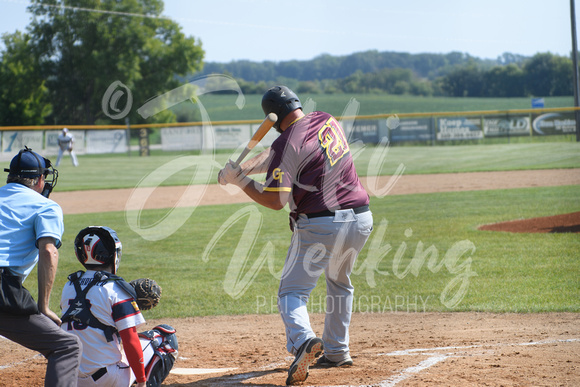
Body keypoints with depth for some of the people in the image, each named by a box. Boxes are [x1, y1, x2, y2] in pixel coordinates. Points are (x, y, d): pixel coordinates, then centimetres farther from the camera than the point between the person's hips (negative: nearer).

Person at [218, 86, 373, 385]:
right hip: (361, 219, 7)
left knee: (292, 292, -1)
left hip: (320, 225, -7)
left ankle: (303, 340, -30)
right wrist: (242, 168, 4)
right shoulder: (327, 121, 10)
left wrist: (239, 180, -8)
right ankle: (336, 351, 32)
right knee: (339, 282, 29)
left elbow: (275, 200, -19)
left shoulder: (287, 143, -14)